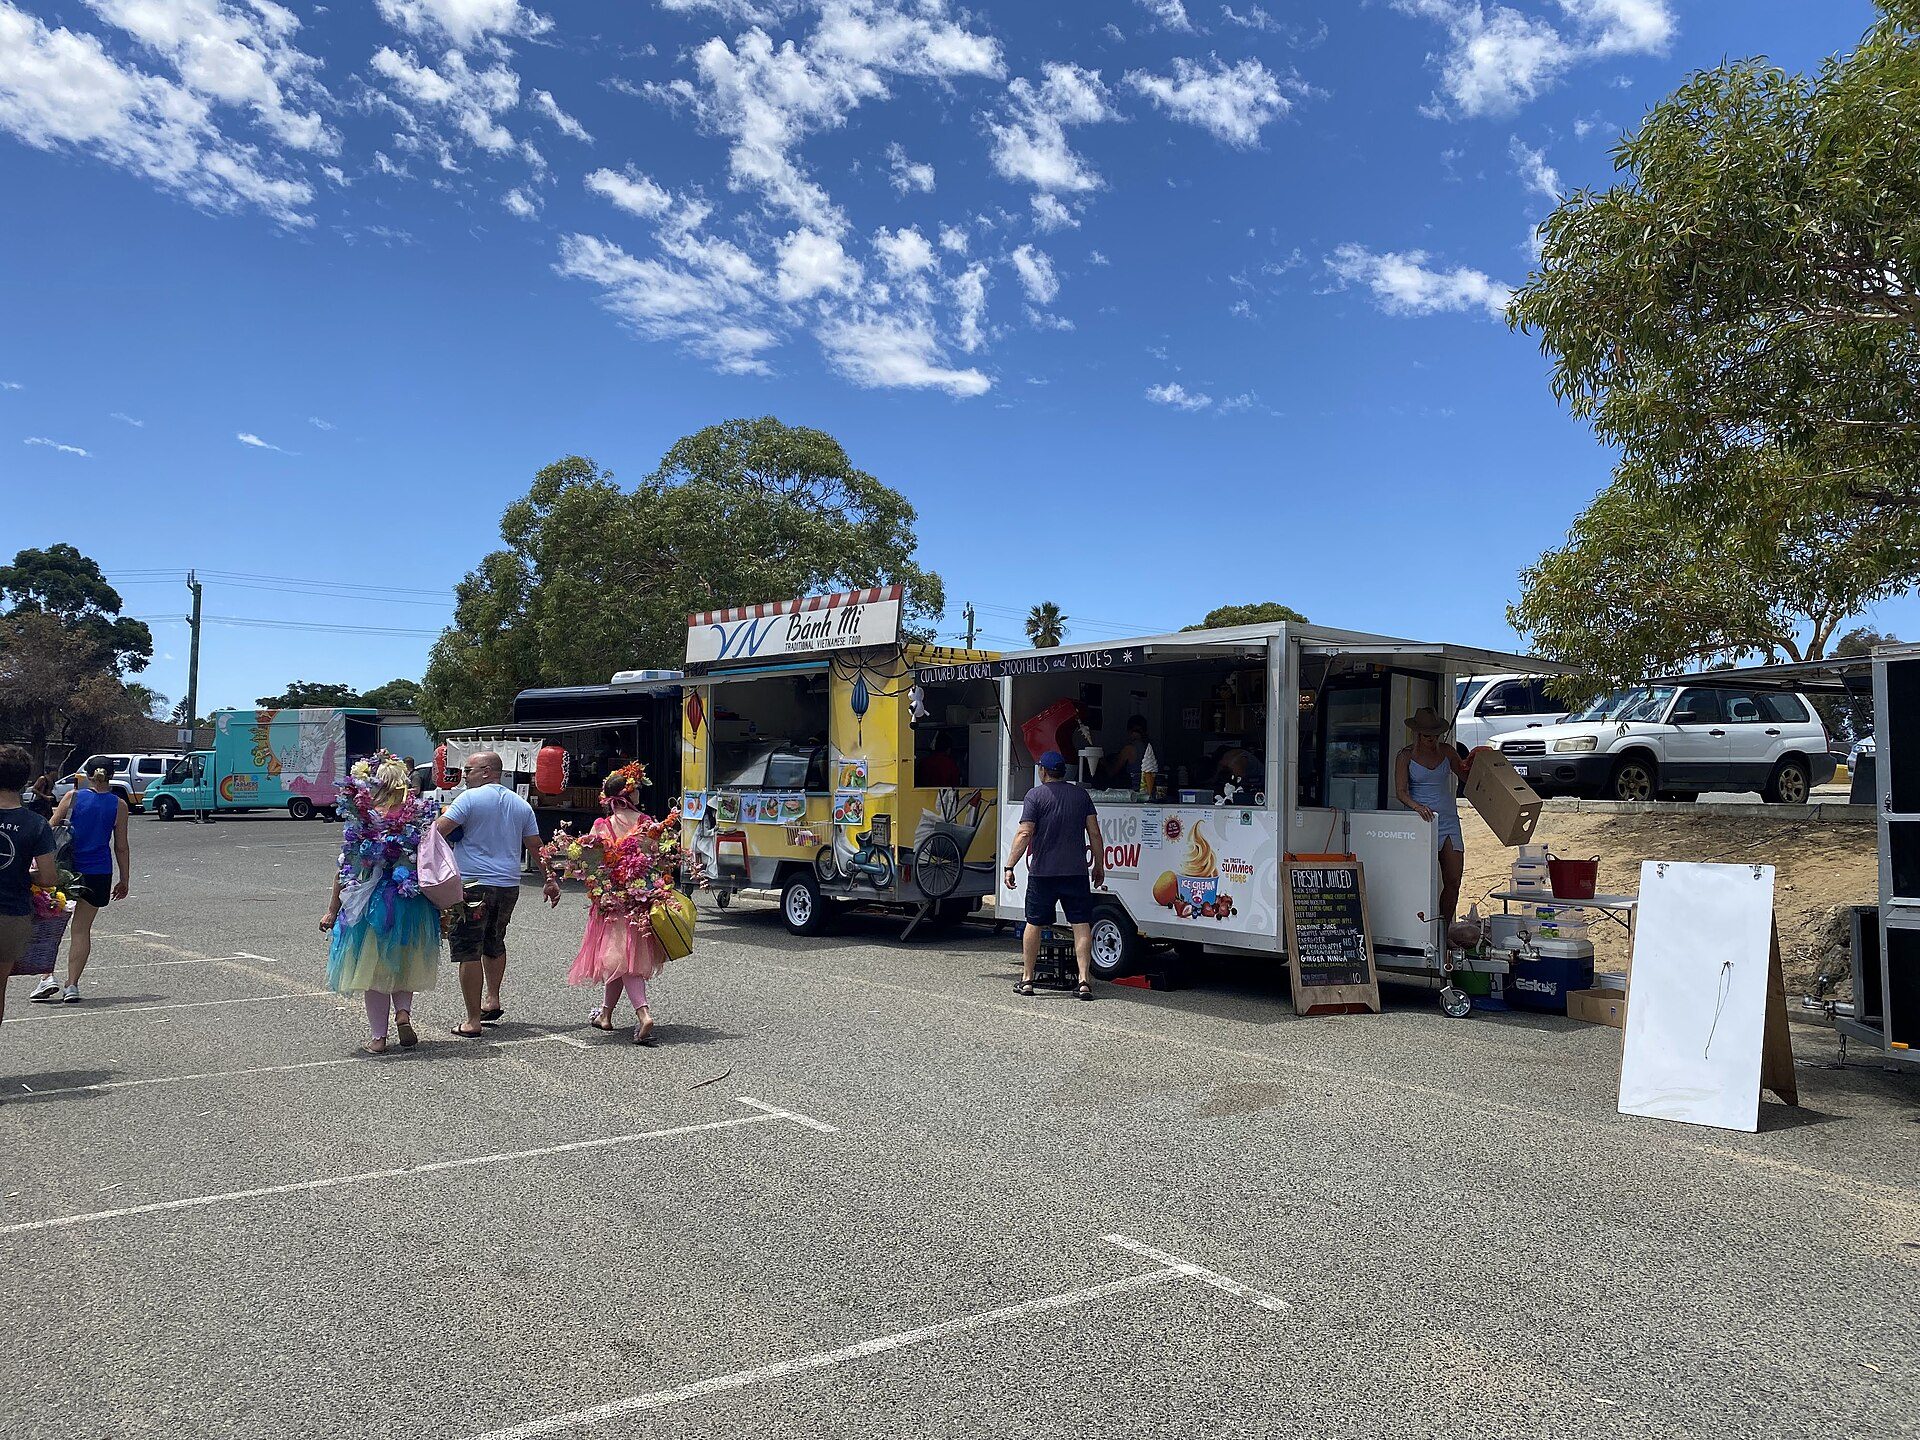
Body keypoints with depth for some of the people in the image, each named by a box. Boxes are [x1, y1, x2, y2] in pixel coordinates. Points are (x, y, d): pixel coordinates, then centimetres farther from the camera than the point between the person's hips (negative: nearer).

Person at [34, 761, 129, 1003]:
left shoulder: (73, 797, 0)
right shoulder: (119, 805, 1)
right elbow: (121, 847, 3)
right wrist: (124, 880, 11)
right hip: (98, 874, 1)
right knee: (82, 929, 8)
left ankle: (48, 977, 2)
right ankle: (72, 985, 5)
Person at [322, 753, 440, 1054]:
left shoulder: (361, 819, -9)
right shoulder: (419, 816, -6)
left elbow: (345, 866, -7)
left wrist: (333, 910, 2)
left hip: (371, 901, -1)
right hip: (411, 902, 2)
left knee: (373, 966, 12)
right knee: (405, 962, 22)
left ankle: (379, 1037, 14)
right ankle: (403, 1012, -1)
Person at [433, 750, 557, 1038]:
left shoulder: (470, 799, -7)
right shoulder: (521, 805, 13)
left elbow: (438, 830, -15)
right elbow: (535, 847, 15)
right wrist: (551, 879, 22)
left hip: (473, 885, -7)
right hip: (509, 885, 7)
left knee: (468, 952, -2)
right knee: (494, 943, 26)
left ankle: (473, 1021, -2)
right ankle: (492, 1000, 32)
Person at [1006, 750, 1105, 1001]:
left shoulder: (1035, 795, -3)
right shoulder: (1081, 795, 7)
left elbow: (1024, 834, -10)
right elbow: (1094, 834, 6)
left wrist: (1009, 866, -8)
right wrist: (1099, 866, 14)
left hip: (1042, 871, -2)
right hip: (1076, 872, 2)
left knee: (1034, 924, 10)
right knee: (1081, 924, 2)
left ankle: (1027, 979, 15)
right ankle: (1084, 979, -7)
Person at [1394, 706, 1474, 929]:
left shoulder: (1447, 752, 11)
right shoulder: (1406, 756, 0)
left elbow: (1467, 775, 22)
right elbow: (1400, 791, -9)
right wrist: (1416, 806, -29)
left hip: (1448, 821, 4)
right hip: (1421, 820, -4)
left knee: (1453, 881, 1)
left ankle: (1444, 931, 13)